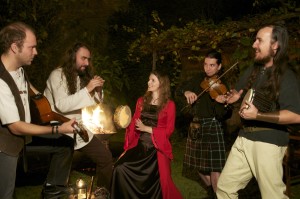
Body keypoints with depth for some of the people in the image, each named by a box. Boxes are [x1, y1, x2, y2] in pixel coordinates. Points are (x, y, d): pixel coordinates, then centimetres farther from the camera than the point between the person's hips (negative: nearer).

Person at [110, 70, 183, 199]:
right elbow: (133, 125, 9)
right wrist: (126, 148, 3)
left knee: (158, 182, -11)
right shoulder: (141, 101, 12)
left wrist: (146, 128, -13)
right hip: (139, 146, 3)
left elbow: (168, 130, -5)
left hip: (157, 149, -3)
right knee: (120, 168, -20)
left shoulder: (169, 105, 0)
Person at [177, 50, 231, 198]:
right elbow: (179, 90, 8)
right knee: (198, 164, 16)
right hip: (195, 126, 6)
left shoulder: (222, 86, -13)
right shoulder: (199, 79, 4)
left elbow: (223, 115, -21)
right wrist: (186, 92, -13)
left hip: (212, 126, -6)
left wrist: (221, 102, -42)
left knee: (215, 167, -12)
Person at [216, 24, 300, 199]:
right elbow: (237, 93, 28)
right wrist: (234, 97, 4)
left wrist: (257, 115, -24)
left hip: (268, 143, -7)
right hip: (244, 139, 7)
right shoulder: (252, 71, 11)